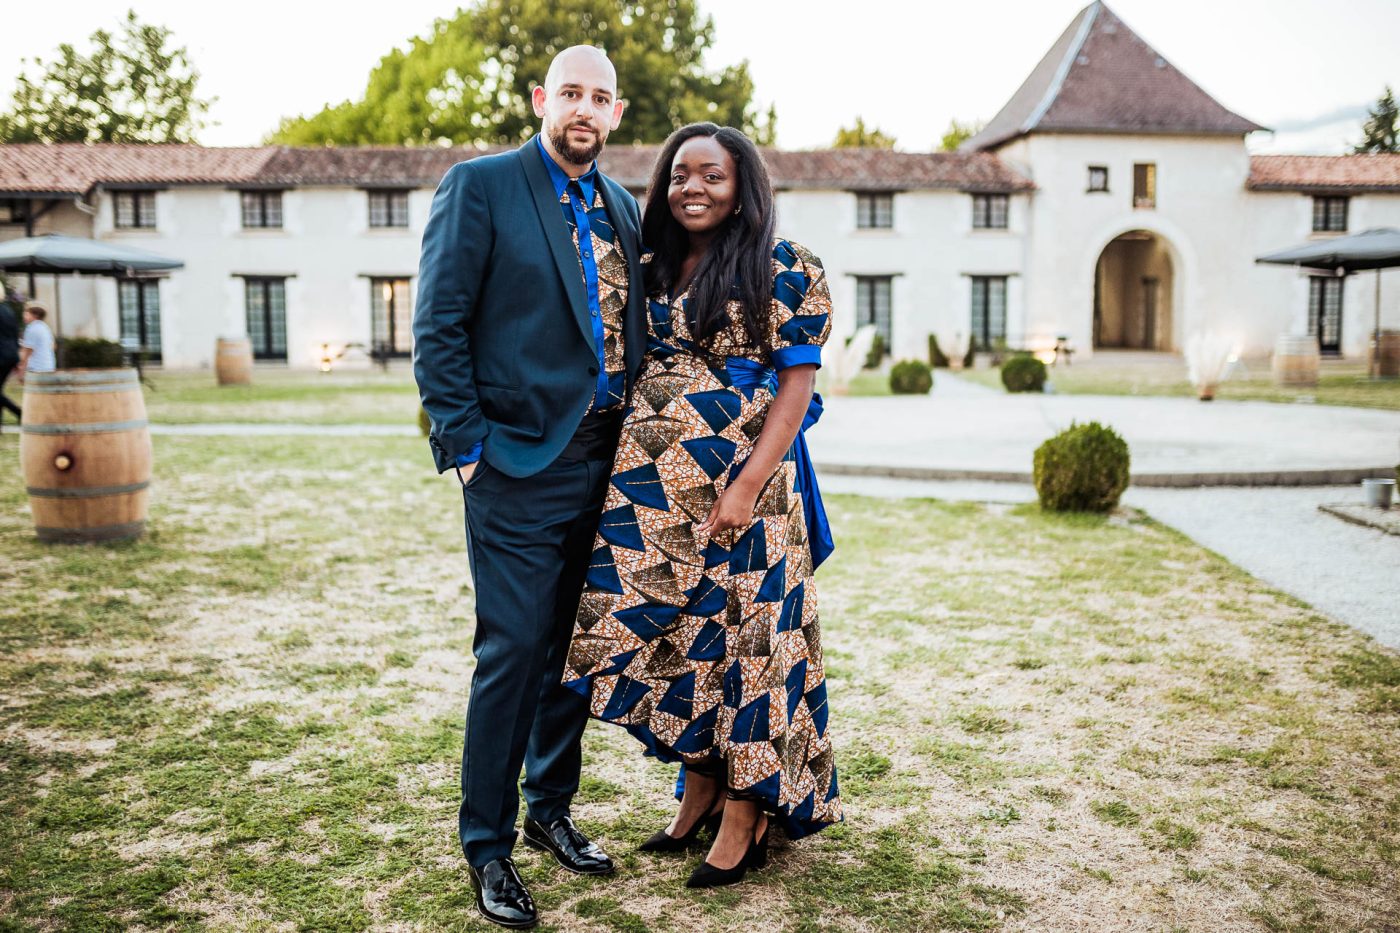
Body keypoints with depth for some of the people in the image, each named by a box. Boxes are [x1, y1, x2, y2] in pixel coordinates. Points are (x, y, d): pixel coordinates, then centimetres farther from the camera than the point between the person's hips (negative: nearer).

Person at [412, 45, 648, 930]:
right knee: (514, 650, -3)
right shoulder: (480, 185, -3)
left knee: (578, 645, 13)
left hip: (607, 459, 6)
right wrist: (465, 444, -11)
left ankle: (552, 806, 31)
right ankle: (488, 848, 13)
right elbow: (440, 326, -7)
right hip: (520, 461, -6)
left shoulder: (624, 209, 15)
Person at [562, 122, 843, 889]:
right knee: (670, 630, 9)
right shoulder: (655, 272, 14)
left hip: (737, 484, -5)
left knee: (739, 631, 0)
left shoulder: (782, 270, -4)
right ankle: (698, 792, 26)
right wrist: (621, 469, 6)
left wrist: (748, 485, -18)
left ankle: (745, 815, 14)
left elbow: (797, 385, -9)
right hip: (653, 485, 6)